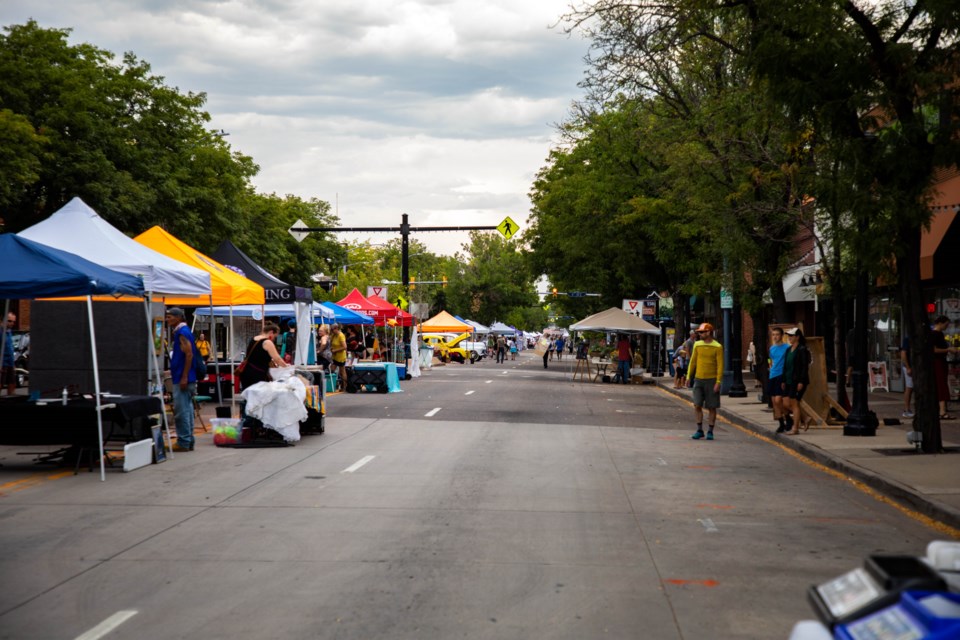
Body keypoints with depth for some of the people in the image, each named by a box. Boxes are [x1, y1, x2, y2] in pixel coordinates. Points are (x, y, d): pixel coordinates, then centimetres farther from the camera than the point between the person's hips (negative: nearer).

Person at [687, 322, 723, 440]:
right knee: (697, 405, -4)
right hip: (698, 379, 3)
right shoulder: (697, 345, 7)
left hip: (712, 380, -3)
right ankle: (699, 430, 7)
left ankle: (710, 431, 11)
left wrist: (718, 382, -13)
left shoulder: (717, 347, -6)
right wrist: (689, 377, 10)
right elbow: (693, 361, 13)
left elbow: (720, 366, -7)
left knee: (711, 407, 2)